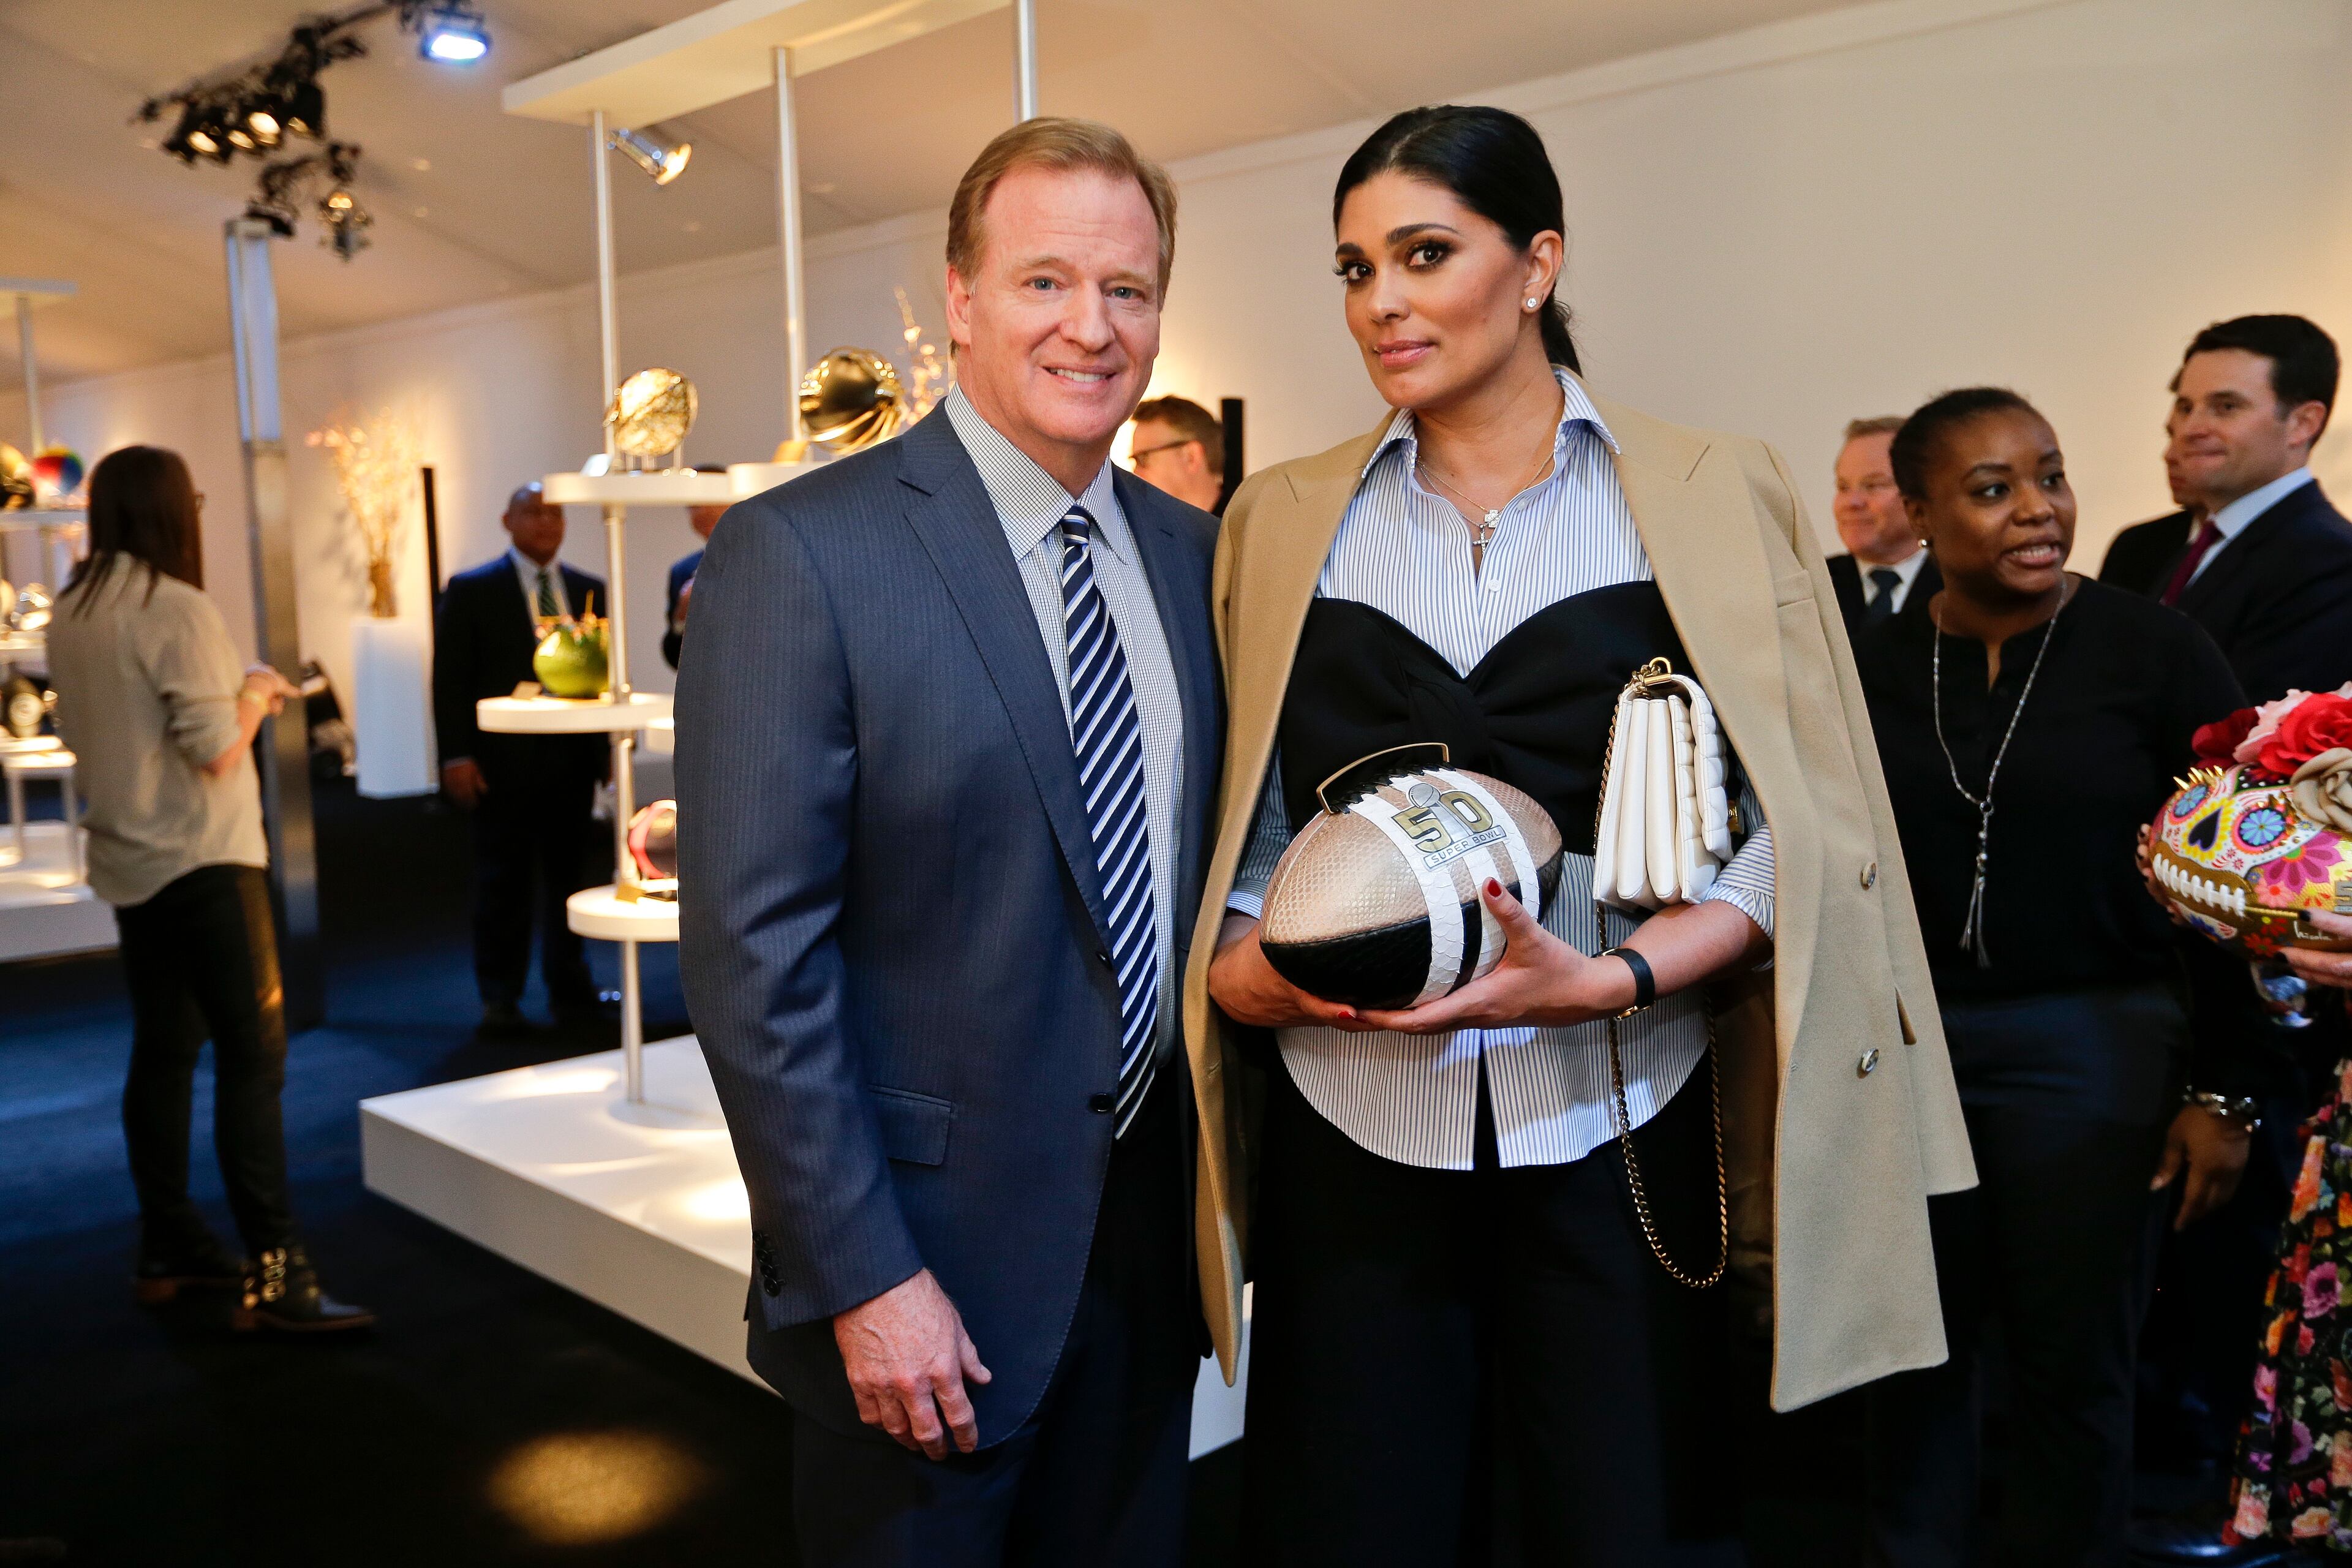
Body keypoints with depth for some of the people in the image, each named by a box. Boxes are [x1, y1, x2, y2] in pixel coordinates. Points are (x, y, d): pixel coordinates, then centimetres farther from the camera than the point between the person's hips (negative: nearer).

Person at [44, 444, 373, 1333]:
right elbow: (219, 752, -19)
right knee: (252, 1055, -7)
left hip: (129, 865, 9)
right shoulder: (177, 609, -16)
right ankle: (270, 1273, -7)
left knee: (163, 1051, 14)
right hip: (203, 859, -9)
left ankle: (170, 1251, 22)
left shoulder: (72, 612, 9)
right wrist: (253, 696, -1)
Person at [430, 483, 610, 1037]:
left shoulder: (589, 590, 11)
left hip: (573, 758, 3)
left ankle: (570, 988, 19)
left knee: (569, 874, 8)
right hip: (503, 760, -3)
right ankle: (500, 998, 12)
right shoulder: (471, 590, 1)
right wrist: (456, 756, -9)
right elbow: (450, 680, -2)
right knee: (503, 882, 3)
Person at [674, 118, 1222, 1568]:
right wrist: (865, 1280, -16)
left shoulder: (1194, 552, 4)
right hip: (921, 1260, -5)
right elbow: (751, 953, -17)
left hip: (1153, 1242, 6)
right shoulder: (803, 554, -14)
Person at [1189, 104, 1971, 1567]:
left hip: (1620, 1130, -1)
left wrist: (1615, 975, -17)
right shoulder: (1285, 519, 9)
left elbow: (1799, 825, -2)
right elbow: (1242, 820, 10)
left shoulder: (1713, 495, 3)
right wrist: (1237, 967, -10)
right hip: (1353, 1132, 2)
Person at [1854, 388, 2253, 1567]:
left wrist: (2222, 1090, -5)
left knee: (2070, 1366, 11)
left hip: (2095, 1048, -2)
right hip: (1904, 1046, 2)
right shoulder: (1872, 668, 0)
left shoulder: (2157, 651, -5)